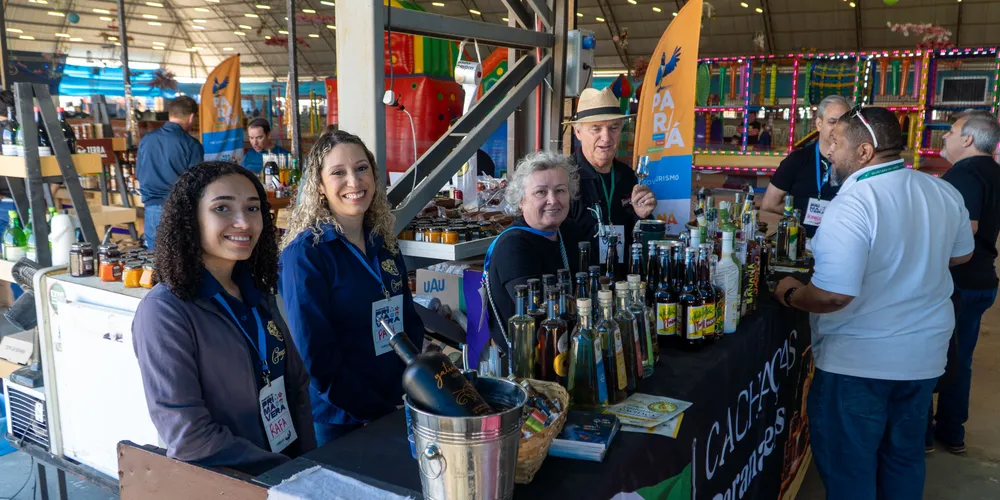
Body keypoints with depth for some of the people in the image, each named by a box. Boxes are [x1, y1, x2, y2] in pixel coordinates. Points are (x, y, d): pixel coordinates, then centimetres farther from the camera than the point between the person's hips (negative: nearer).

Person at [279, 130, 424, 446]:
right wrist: (377, 412, -16)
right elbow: (315, 357, -17)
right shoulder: (304, 254, -16)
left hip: (398, 412, 6)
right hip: (338, 422, -5)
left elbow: (410, 325, 8)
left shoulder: (384, 243, 2)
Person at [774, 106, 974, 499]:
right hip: (925, 352, 7)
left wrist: (790, 294, -12)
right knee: (904, 458, 23)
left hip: (858, 361, -7)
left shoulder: (851, 205, -25)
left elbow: (833, 296, -30)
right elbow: (961, 254, 17)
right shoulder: (944, 192, 0)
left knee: (849, 468, 10)